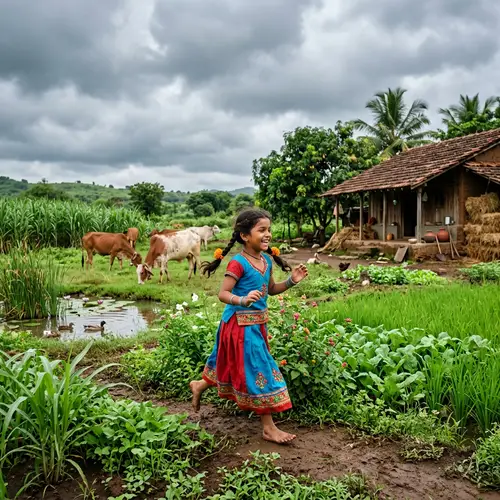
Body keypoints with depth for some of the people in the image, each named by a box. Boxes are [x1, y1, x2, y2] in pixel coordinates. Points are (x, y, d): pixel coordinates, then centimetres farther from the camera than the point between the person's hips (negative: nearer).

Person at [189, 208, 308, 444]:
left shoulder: (267, 260, 5)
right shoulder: (238, 263, -19)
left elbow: (271, 289, 16)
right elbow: (223, 294, -21)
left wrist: (291, 280, 2)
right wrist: (243, 300, -38)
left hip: (257, 324, 9)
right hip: (241, 325, -9)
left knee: (234, 366, 23)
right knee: (258, 371, -3)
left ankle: (199, 385, 47)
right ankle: (268, 428, 9)